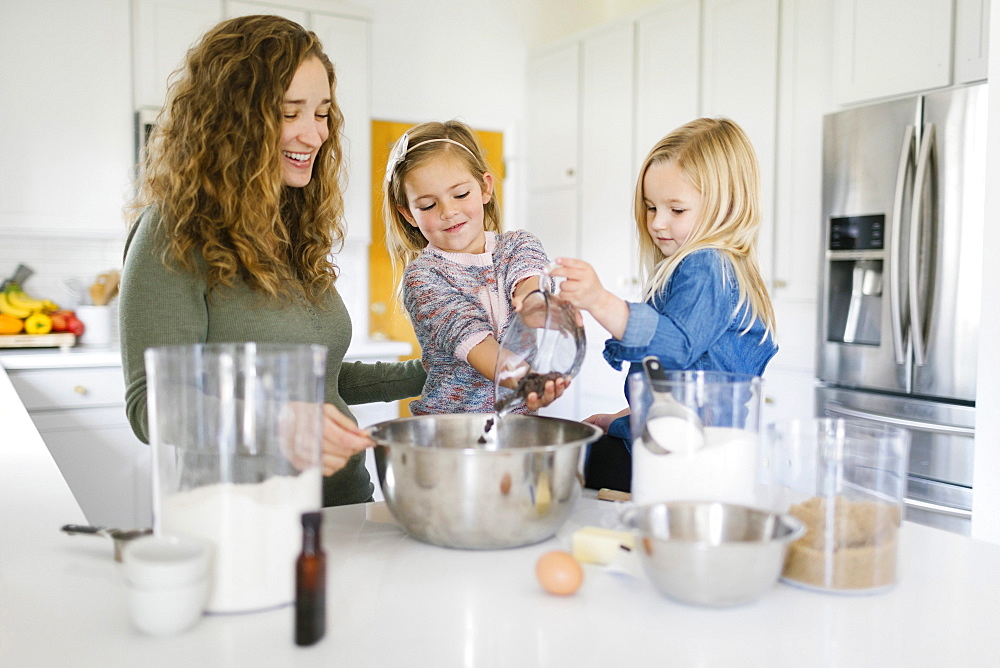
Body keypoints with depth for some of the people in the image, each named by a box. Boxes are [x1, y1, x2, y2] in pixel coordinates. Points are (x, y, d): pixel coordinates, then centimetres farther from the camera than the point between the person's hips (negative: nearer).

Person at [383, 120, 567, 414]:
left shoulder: (519, 244, 8)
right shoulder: (421, 276, -2)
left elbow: (529, 282, -14)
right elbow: (471, 339, -17)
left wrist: (532, 295, -38)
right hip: (447, 421, -2)